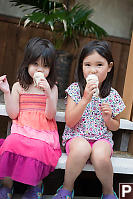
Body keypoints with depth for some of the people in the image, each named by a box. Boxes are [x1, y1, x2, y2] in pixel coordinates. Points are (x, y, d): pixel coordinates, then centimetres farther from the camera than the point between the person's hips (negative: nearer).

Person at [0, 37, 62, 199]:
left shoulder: (52, 88, 10)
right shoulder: (19, 86, 12)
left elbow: (50, 115, -2)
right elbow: (13, 114, 4)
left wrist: (48, 93, -16)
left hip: (43, 133, -1)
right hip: (21, 130, 1)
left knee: (38, 148, -33)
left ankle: (36, 185, -5)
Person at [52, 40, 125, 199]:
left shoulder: (112, 95, 3)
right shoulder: (75, 89, -2)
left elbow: (115, 126, 15)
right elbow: (70, 122, -9)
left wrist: (108, 119, -10)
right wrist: (86, 99, -19)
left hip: (102, 138, 1)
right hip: (77, 136, -1)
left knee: (101, 156, -33)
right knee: (82, 148, -37)